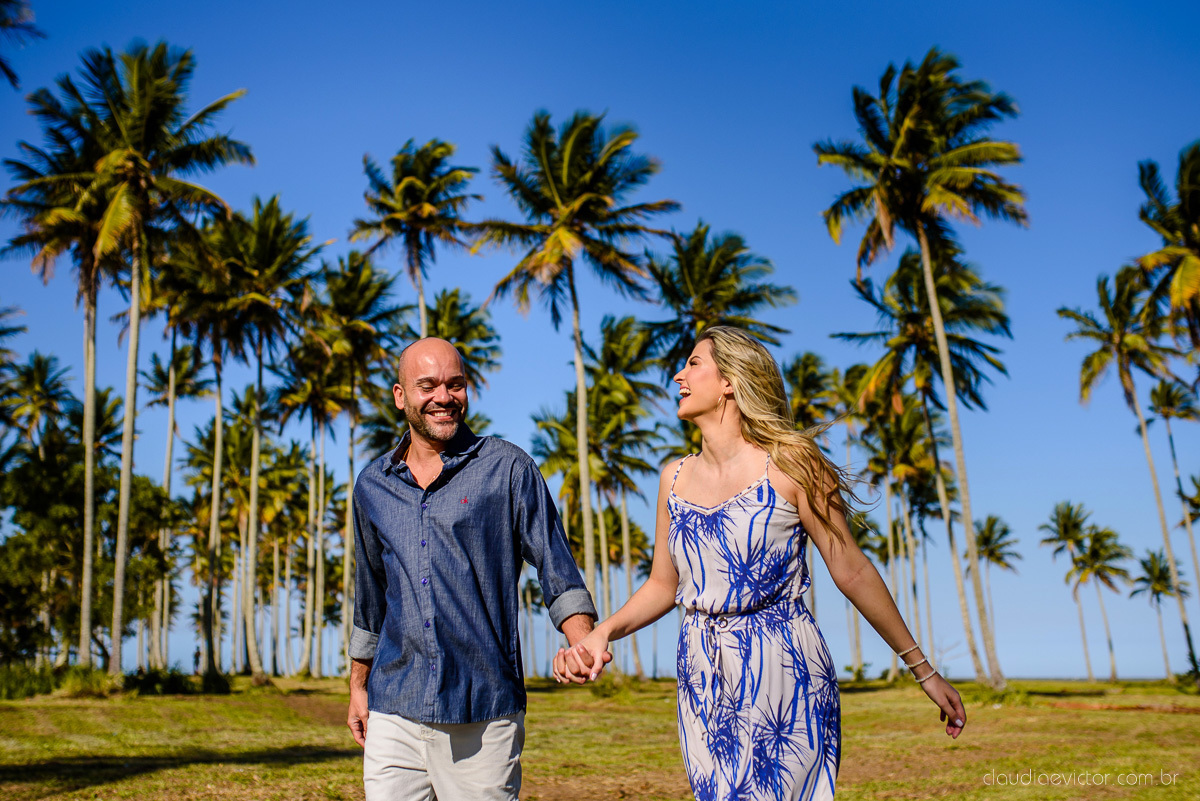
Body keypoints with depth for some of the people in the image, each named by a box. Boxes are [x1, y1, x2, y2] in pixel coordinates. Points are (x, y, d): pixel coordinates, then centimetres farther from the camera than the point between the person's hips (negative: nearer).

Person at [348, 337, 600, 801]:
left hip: (484, 714, -3)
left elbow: (557, 571, -3)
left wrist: (584, 641, -19)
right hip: (394, 710, 3)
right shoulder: (371, 486, 10)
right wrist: (358, 686, 24)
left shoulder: (508, 469, -2)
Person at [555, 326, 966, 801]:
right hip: (704, 681, 5)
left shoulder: (788, 464, -8)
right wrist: (603, 633, -4)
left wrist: (922, 668, 1)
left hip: (782, 672, -5)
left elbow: (852, 571, -4)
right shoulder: (675, 477, 7)